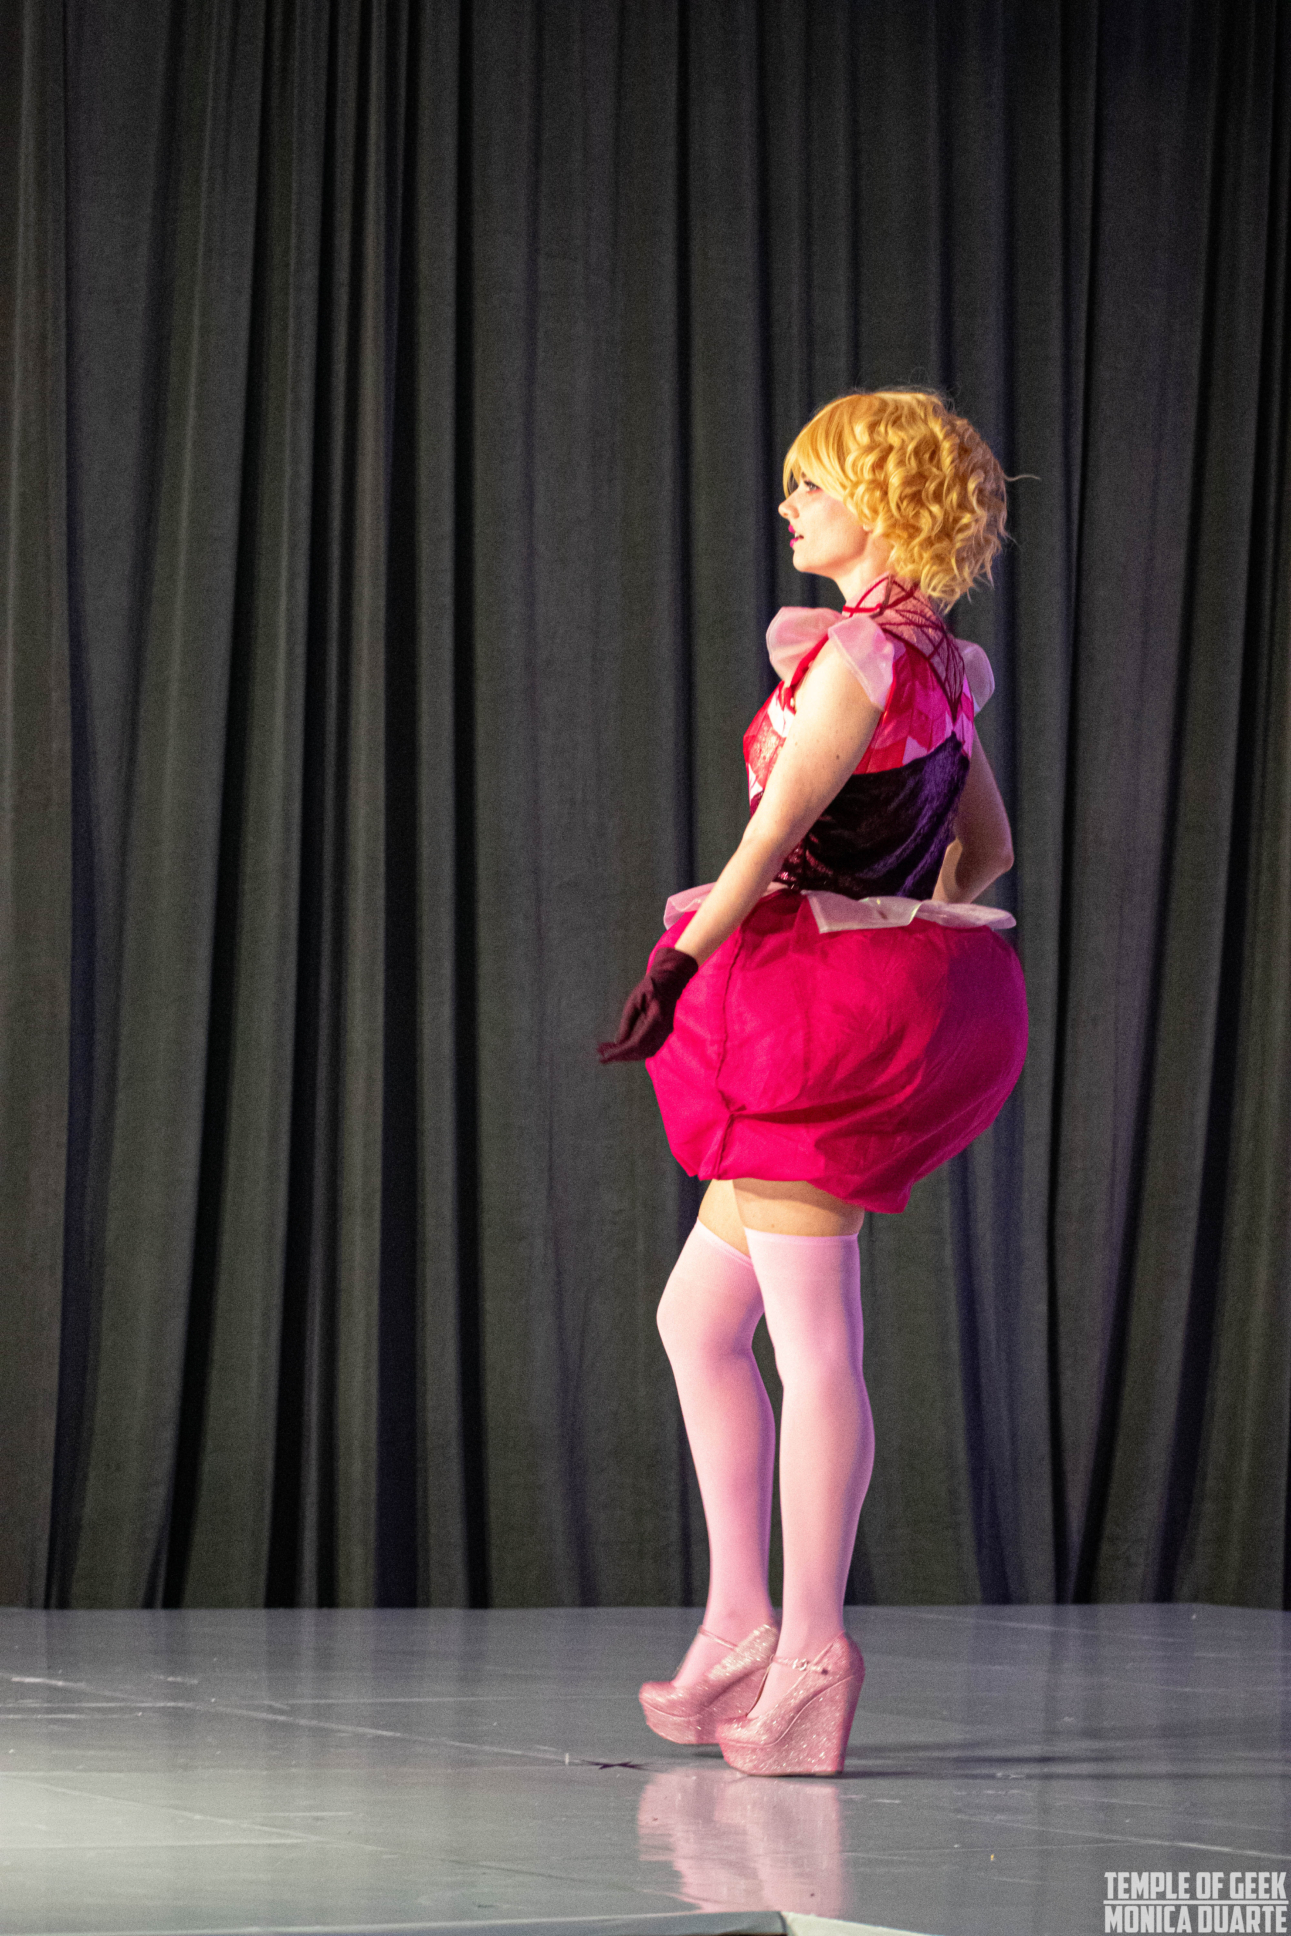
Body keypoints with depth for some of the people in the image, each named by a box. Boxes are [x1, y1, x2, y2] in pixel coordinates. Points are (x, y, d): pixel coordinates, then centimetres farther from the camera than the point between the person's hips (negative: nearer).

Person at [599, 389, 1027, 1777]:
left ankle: (810, 1651, -3)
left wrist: (681, 964, -17)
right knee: (696, 1315, 14)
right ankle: (740, 1622, 16)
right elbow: (988, 848, 24)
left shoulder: (856, 653, -13)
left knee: (812, 1347, -6)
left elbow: (774, 834, -19)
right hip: (870, 1021, 10)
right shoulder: (936, 665, 14)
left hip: (821, 994, -10)